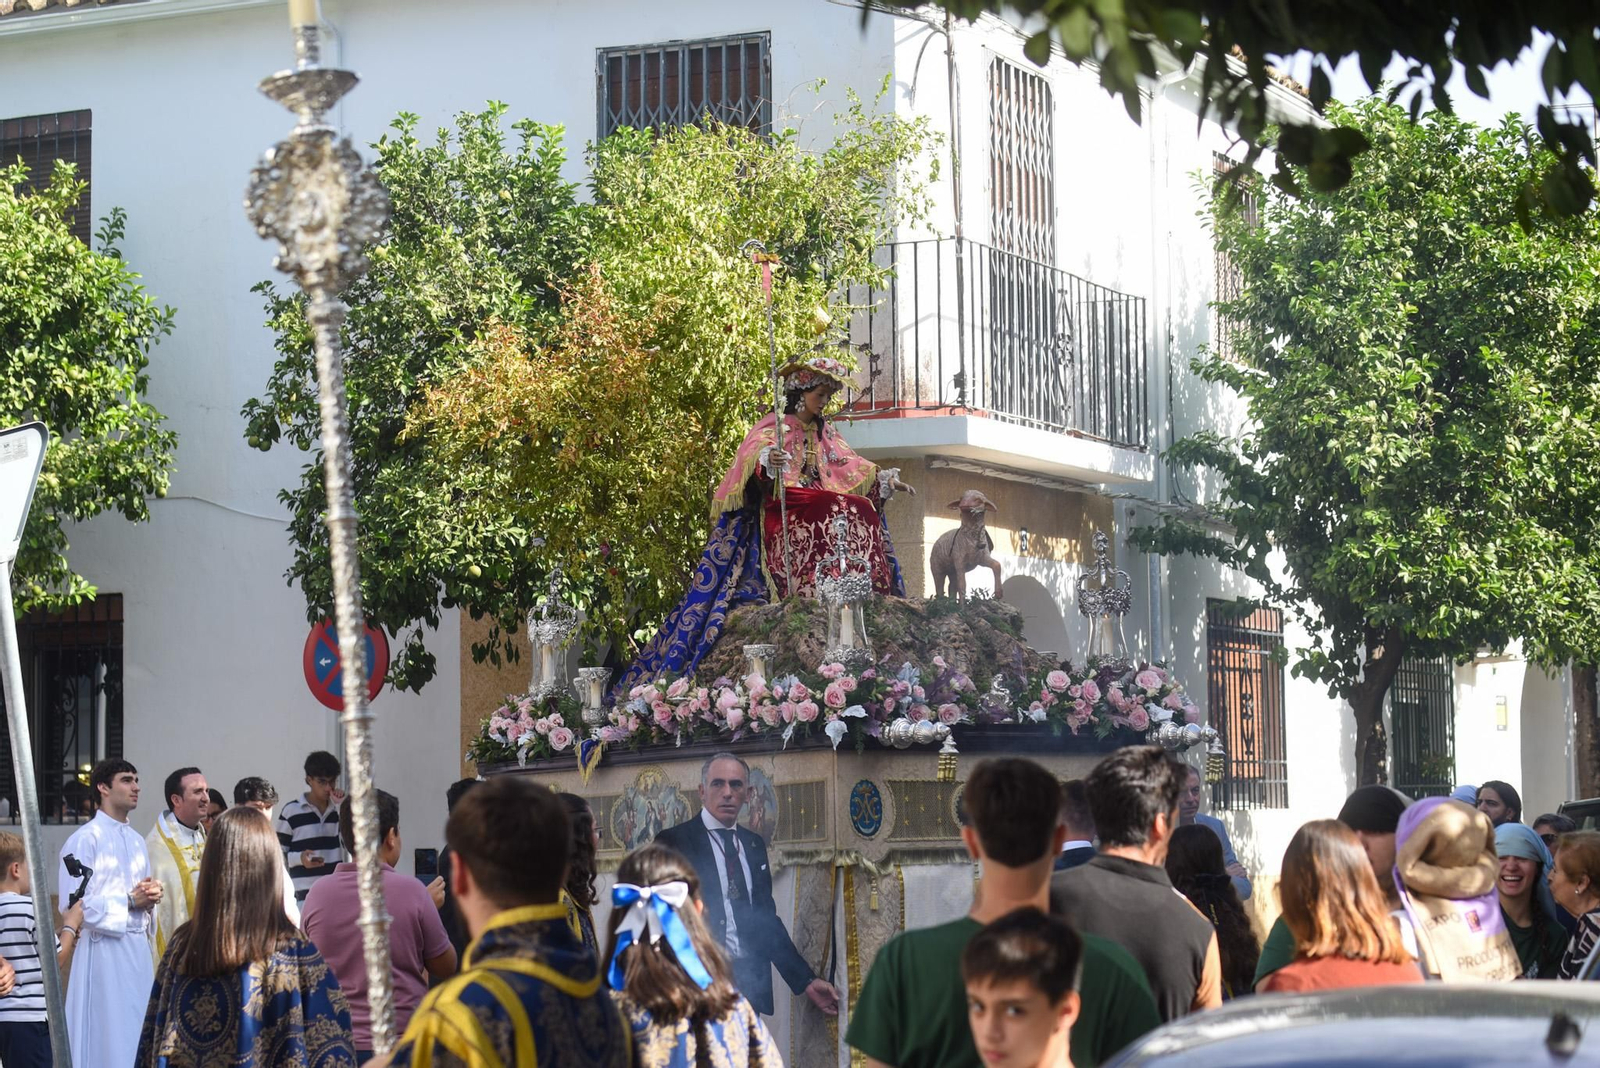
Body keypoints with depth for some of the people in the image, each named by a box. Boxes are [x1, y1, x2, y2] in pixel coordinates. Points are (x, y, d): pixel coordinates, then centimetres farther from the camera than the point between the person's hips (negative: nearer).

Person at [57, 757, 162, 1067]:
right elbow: (73, 903, -15)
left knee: (138, 1036, 8)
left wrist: (151, 896, 1)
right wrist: (129, 901, -14)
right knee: (105, 1040, -5)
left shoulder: (137, 841, 16)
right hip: (104, 949, -7)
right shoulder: (85, 839, -9)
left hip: (138, 947, 7)